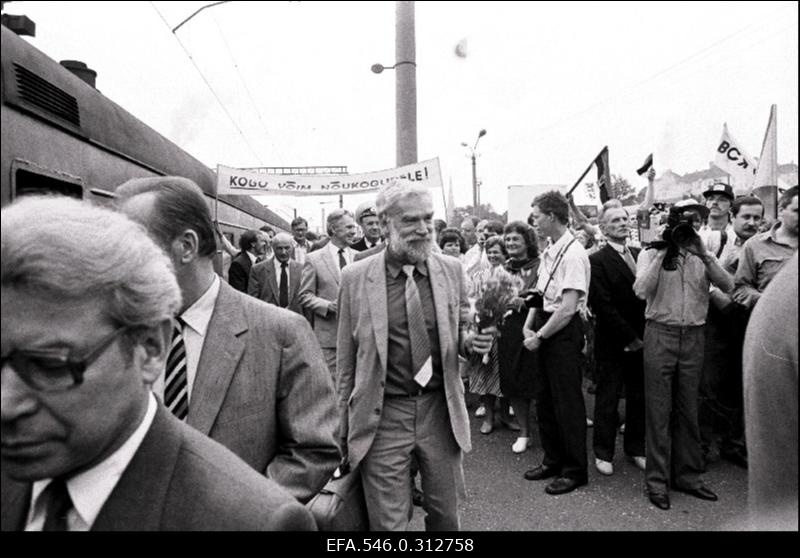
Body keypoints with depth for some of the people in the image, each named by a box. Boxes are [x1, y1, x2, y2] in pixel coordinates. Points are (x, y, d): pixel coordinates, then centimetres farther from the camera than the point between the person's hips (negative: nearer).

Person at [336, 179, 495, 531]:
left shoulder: (451, 269, 0)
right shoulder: (355, 278, -7)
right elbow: (346, 363, -1)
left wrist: (469, 341, -11)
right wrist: (345, 430, 2)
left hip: (440, 411, 2)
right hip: (382, 416, -2)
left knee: (446, 517, 18)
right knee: (388, 522, 12)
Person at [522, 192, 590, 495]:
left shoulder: (573, 254, -17)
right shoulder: (548, 251, 10)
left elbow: (568, 308, -22)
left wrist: (539, 336, -15)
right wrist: (528, 326, 4)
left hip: (564, 330, -9)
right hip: (544, 327, 9)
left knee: (568, 402, 5)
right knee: (545, 399, 17)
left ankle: (575, 470, 24)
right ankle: (553, 459, 36)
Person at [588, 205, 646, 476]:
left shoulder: (640, 255, 10)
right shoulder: (597, 260, -8)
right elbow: (603, 306, -13)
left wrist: (642, 336, -1)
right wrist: (629, 337, -11)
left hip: (641, 340, 5)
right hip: (613, 343, -5)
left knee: (639, 397, 13)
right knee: (607, 399, 6)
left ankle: (635, 448, 30)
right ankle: (603, 453, 21)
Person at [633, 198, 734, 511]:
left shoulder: (703, 256, 10)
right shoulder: (651, 253, 1)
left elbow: (728, 286, -5)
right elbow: (641, 290, -14)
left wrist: (704, 254, -14)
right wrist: (663, 252, -14)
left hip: (694, 337, 4)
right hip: (661, 334, -3)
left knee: (688, 410, 13)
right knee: (658, 409, 1)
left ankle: (688, 476, 26)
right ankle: (657, 480, 12)